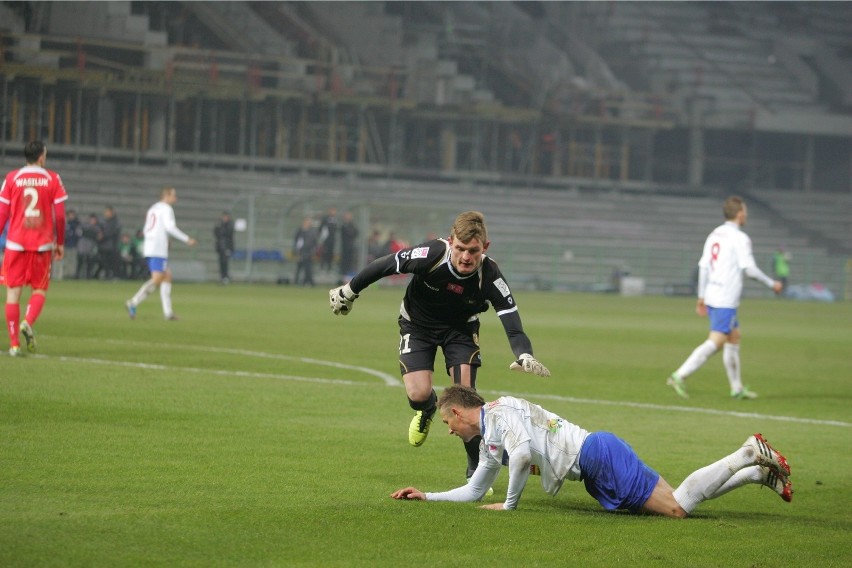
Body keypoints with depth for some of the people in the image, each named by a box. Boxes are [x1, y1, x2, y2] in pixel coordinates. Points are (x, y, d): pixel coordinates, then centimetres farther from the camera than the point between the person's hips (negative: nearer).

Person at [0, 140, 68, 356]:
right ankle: (28, 323, -16)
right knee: (40, 290, 12)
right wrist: (60, 243, 10)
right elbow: (60, 215, 0)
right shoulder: (53, 179, 1)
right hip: (42, 244, 0)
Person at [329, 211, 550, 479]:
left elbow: (513, 327, -34)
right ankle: (426, 411, 26)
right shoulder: (433, 254, -35)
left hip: (461, 327, 0)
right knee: (418, 394, -16)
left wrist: (524, 356, -56)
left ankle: (477, 468, 2)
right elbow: (385, 265, -18)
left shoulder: (490, 276, -31)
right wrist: (349, 291, -6)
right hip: (417, 324, 0)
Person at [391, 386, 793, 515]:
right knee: (678, 505, 2)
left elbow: (522, 453, -22)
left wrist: (510, 505, -11)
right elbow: (474, 492, 32)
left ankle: (749, 455, -11)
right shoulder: (488, 443, 25)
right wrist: (427, 496, 25)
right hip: (595, 480, 9)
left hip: (596, 454, -9)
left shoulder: (500, 411, -6)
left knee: (678, 508, -19)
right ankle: (758, 472, 6)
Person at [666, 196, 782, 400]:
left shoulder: (714, 235, 12)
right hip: (726, 301, -9)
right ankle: (680, 376, -20)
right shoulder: (740, 238, -12)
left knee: (734, 337, 17)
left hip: (712, 296, 9)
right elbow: (750, 269, -14)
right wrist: (772, 284, 1)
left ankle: (737, 388, 20)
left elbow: (703, 266, 12)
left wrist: (701, 297, 16)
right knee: (716, 341, -11)